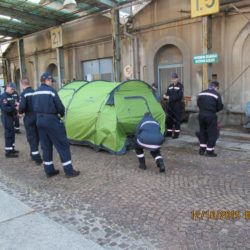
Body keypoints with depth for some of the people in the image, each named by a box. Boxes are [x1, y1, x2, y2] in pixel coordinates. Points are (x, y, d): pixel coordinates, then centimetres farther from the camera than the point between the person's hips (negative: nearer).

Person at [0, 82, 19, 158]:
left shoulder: (10, 96, 15)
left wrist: (16, 105, 1)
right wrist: (14, 108, -28)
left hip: (11, 117, 10)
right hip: (6, 117, -10)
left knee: (12, 133, 17)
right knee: (8, 134, -7)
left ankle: (11, 149, 30)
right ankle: (8, 152, -1)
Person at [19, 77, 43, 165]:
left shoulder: (23, 94, -13)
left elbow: (22, 107, -21)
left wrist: (19, 111, -1)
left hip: (29, 118, -6)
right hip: (37, 117, 6)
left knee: (31, 138, 0)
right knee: (36, 137, 16)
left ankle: (37, 158, -4)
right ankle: (34, 155, 32)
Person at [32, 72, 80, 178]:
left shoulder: (36, 92, 12)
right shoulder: (50, 90, -12)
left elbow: (34, 107, 17)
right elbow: (60, 106, -12)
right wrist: (61, 114, 7)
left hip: (39, 120, 8)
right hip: (51, 120, -8)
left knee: (45, 146, 14)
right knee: (62, 145, -1)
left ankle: (49, 170, 20)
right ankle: (69, 170, 2)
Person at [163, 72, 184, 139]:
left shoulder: (180, 86, -7)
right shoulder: (170, 86, 14)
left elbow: (179, 96, -17)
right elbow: (167, 94, 14)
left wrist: (169, 97, -21)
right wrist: (165, 96, -11)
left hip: (177, 106, -6)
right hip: (170, 105, 6)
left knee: (177, 119, -1)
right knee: (169, 119, 10)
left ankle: (176, 133, 6)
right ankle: (169, 132, 20)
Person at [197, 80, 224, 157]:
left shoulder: (201, 93, 9)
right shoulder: (216, 94, -7)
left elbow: (198, 103, 12)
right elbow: (220, 106, -6)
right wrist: (214, 109, 12)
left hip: (201, 114, 6)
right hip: (211, 116, -6)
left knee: (202, 132, 18)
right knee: (212, 133, 5)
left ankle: (202, 149, 22)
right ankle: (209, 151, 7)